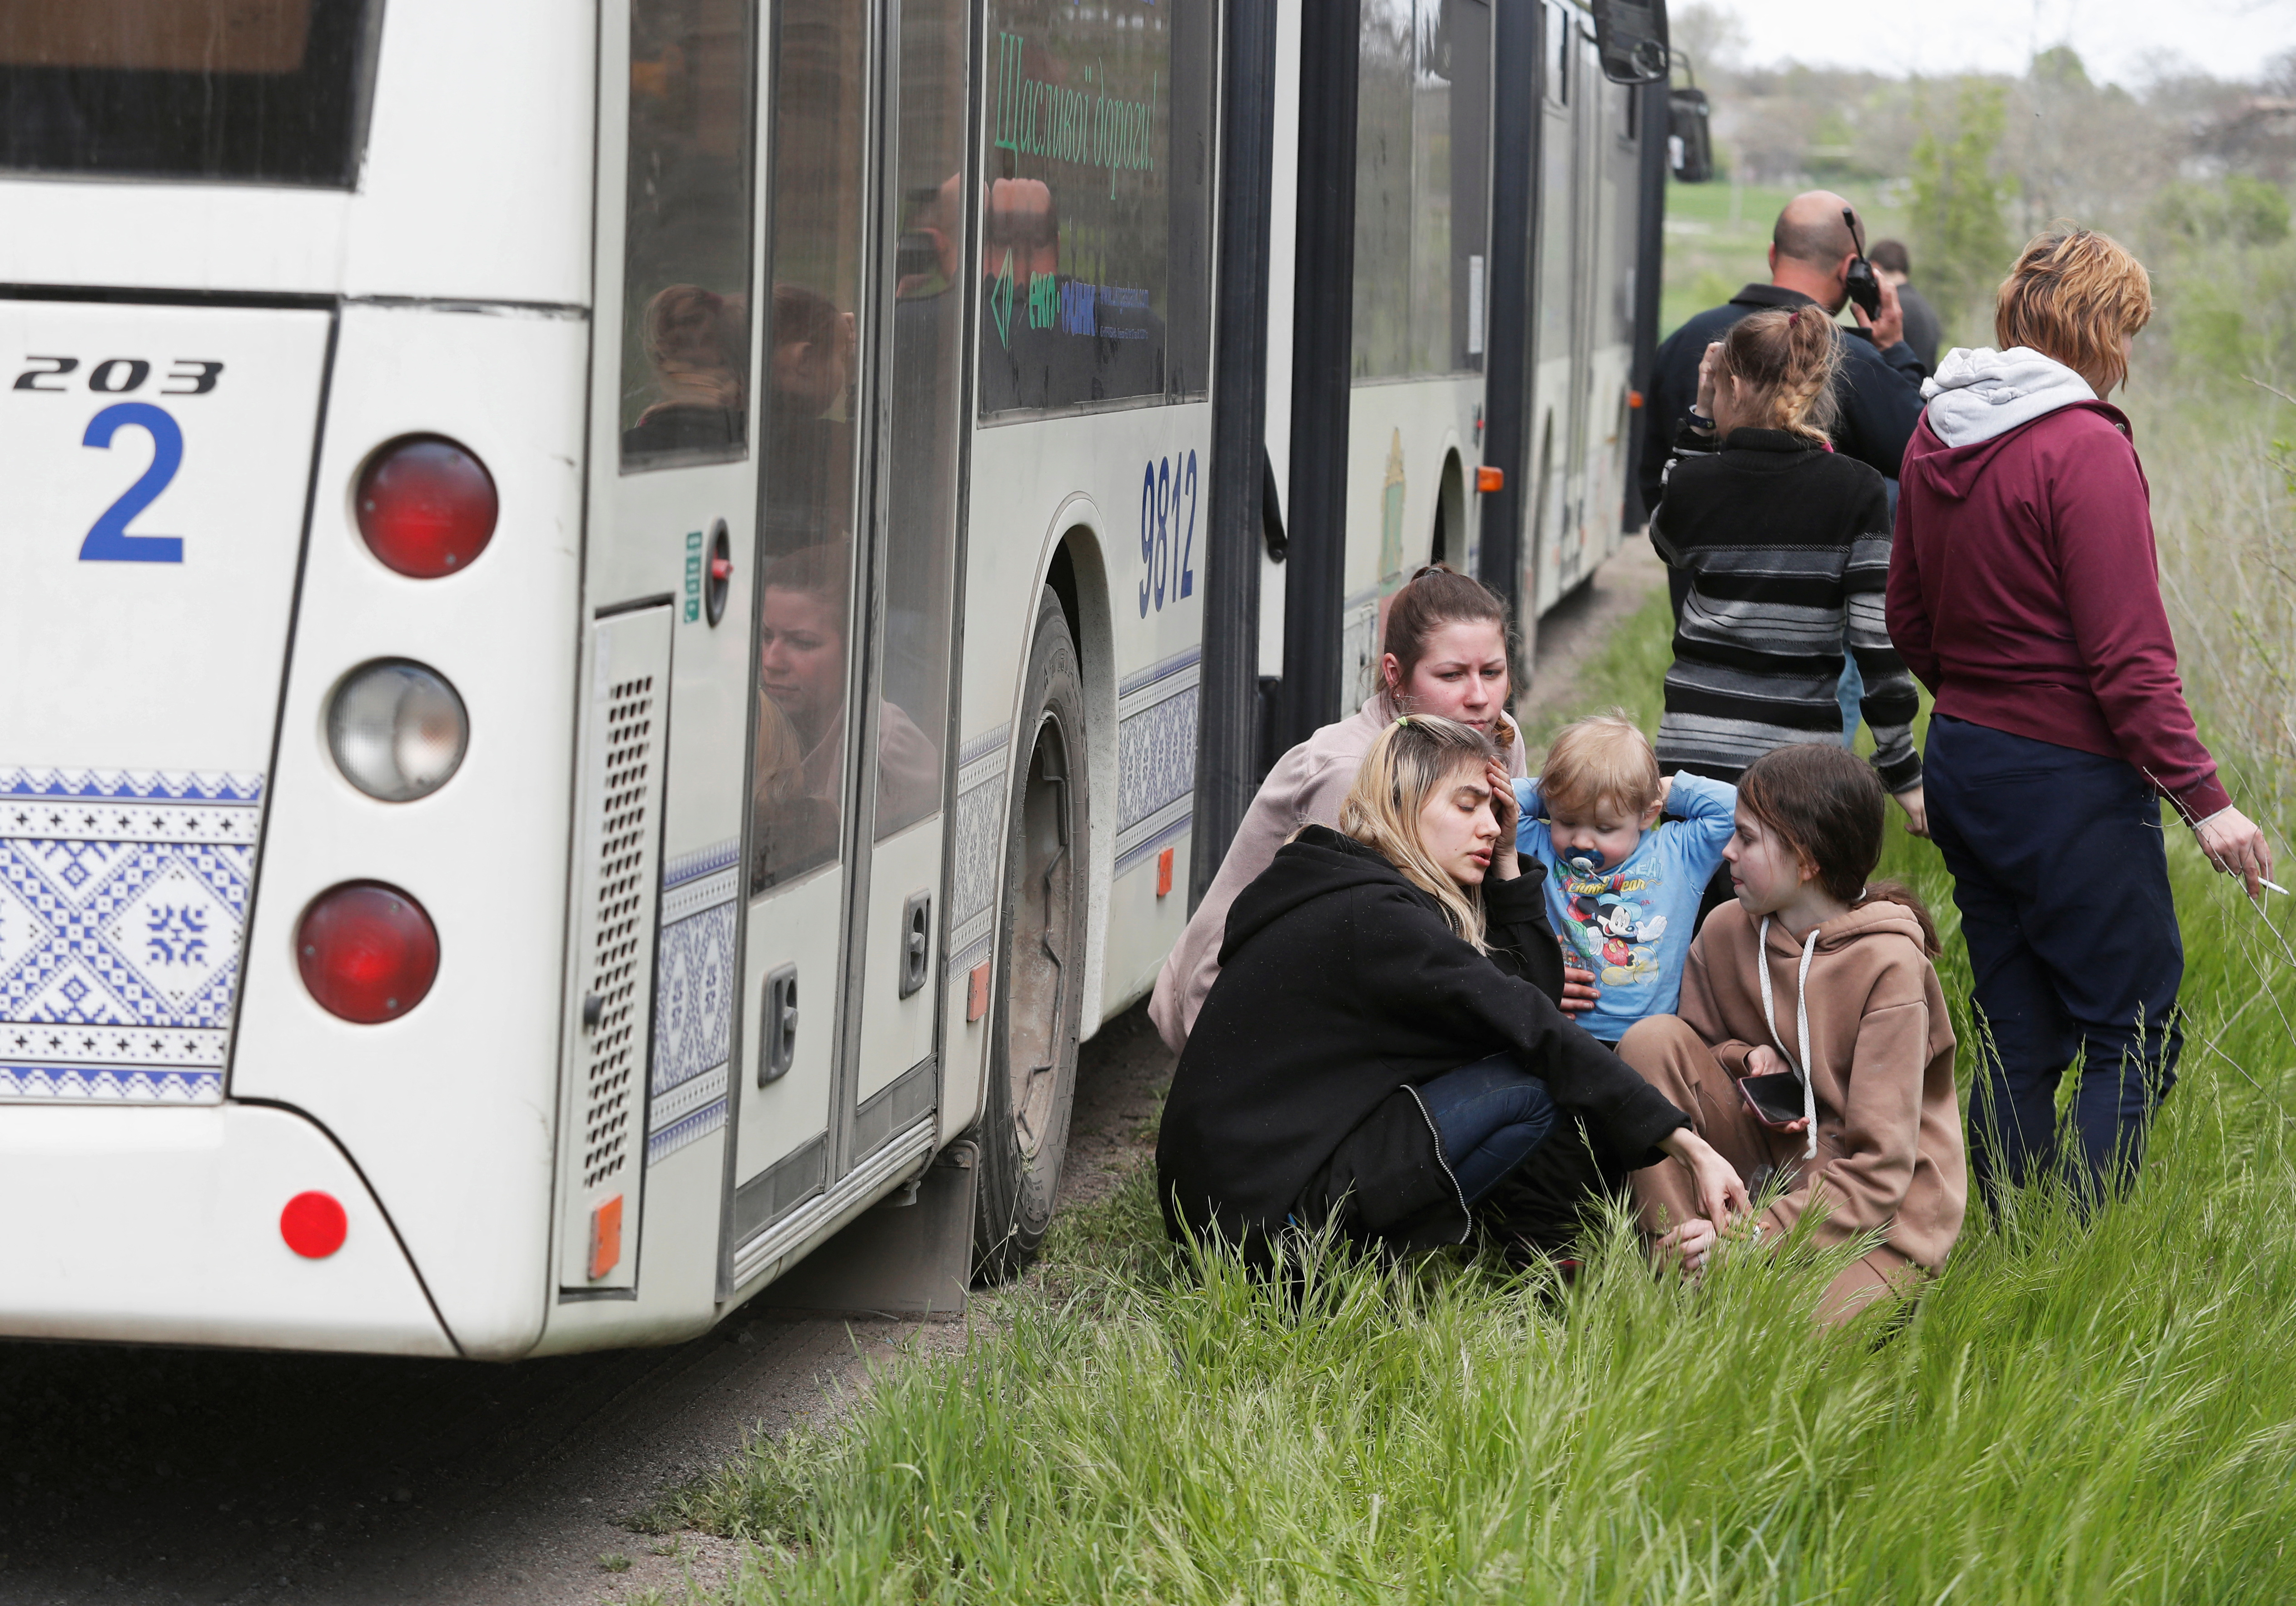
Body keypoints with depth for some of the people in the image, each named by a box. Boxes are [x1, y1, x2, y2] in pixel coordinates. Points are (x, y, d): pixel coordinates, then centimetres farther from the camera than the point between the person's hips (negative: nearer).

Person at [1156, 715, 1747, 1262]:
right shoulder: (1370, 919, -16)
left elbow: (1515, 982, 18)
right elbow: (1535, 1031, -19)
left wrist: (1505, 855, 9)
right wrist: (1688, 1145, -19)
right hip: (1262, 1209, -10)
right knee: (1529, 1090, -14)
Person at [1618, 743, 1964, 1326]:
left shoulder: (1887, 965, -18)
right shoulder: (1727, 931, -1)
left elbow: (1879, 1169, -20)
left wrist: (1753, 1236, -29)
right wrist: (1747, 1061, -9)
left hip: (1880, 1212, -6)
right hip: (1771, 1165, 6)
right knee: (1654, 1039, -15)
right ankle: (1682, 1277, -16)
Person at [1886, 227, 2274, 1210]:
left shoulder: (1936, 436, 8)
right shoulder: (2086, 448, -16)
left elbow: (1908, 621, 17)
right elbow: (2128, 656, -19)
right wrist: (2201, 796, -18)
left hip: (1962, 759, 8)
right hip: (2068, 779, -8)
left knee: (2016, 1040, 13)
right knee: (2135, 1042, -2)